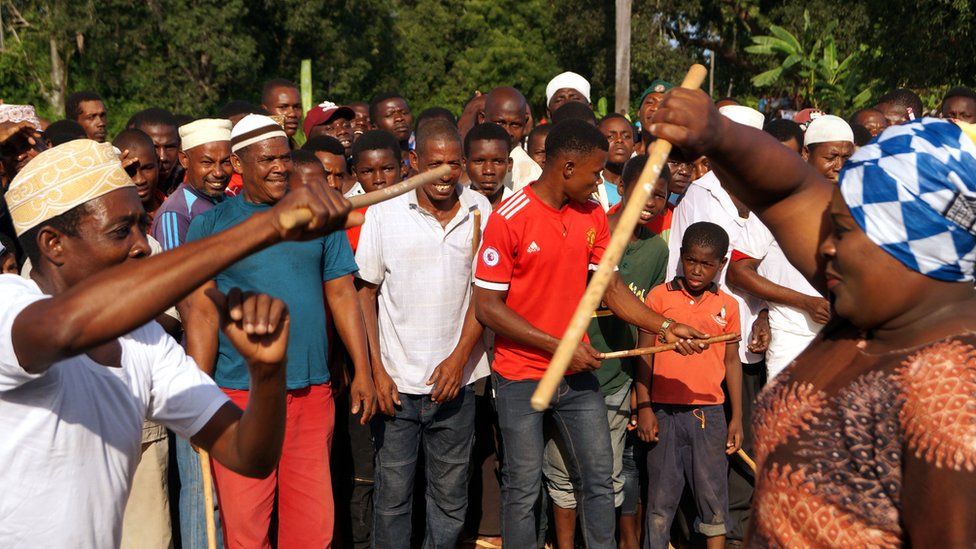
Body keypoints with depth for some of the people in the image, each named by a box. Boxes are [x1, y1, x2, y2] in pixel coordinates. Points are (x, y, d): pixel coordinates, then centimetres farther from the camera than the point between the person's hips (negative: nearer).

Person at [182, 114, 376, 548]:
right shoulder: (210, 226, 2)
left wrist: (362, 372, 5)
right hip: (240, 393, -2)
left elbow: (342, 295, 10)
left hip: (312, 390, 2)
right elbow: (201, 311, -3)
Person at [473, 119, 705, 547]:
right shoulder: (509, 219, -16)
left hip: (577, 372, 5)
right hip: (521, 377, -5)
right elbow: (486, 306, -16)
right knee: (523, 489, 6)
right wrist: (558, 346, -17)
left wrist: (665, 327, -7)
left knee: (600, 477, 11)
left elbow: (612, 288, 6)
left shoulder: (592, 215, 3)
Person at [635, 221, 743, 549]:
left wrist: (737, 418, 7)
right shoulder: (659, 296, 0)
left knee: (713, 494, 6)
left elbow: (732, 361, 10)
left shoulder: (727, 306, 5)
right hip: (664, 412, -1)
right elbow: (644, 355, 2)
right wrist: (644, 408, -3)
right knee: (661, 495, 6)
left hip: (709, 413, 1)